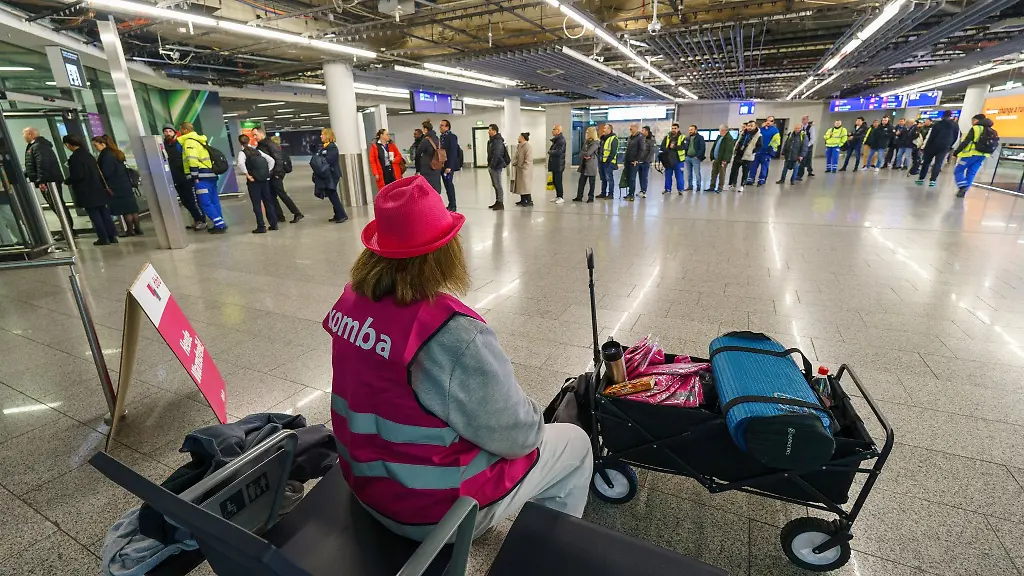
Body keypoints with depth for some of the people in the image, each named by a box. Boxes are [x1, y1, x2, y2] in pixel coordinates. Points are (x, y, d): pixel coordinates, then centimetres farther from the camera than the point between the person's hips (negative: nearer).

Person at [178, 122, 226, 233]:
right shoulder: (199, 139, 21)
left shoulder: (189, 141, -8)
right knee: (214, 202, 11)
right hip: (210, 174, 9)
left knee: (205, 203, -7)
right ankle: (220, 224, 15)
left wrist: (195, 177, -19)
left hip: (202, 176, -9)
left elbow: (193, 160, -20)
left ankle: (220, 225, -9)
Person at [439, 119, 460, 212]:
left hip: (448, 166, -8)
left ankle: (453, 206, 2)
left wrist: (449, 167, -21)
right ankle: (451, 205, 18)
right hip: (442, 165, 8)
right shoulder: (442, 137, 14)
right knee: (447, 185, 11)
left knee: (449, 184, -5)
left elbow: (453, 153, -17)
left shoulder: (452, 137, -10)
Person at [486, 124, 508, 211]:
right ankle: (497, 202, 24)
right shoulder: (492, 140, 16)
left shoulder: (498, 141, -15)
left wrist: (492, 165, -22)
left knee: (498, 185, -6)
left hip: (496, 166, -10)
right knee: (495, 185, 15)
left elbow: (496, 155, -23)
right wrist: (489, 165, 15)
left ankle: (501, 203, -1)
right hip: (492, 166, 10)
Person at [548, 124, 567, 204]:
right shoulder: (556, 139, 15)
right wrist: (551, 151, -1)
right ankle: (557, 196, 24)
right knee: (554, 181, 14)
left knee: (558, 181, -4)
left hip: (558, 164, -10)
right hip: (554, 164, 10)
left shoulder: (561, 140, -16)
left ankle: (561, 197, 5)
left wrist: (549, 151, -10)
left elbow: (558, 152, -25)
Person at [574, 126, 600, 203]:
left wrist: (582, 152, 0)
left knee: (591, 182, 3)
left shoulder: (595, 143, -11)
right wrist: (584, 155, -12)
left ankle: (591, 198, 11)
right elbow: (581, 152, 9)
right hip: (584, 164, 7)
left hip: (591, 165, -7)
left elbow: (588, 153, -19)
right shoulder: (587, 141, 14)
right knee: (581, 181, 7)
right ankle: (579, 197, 12)